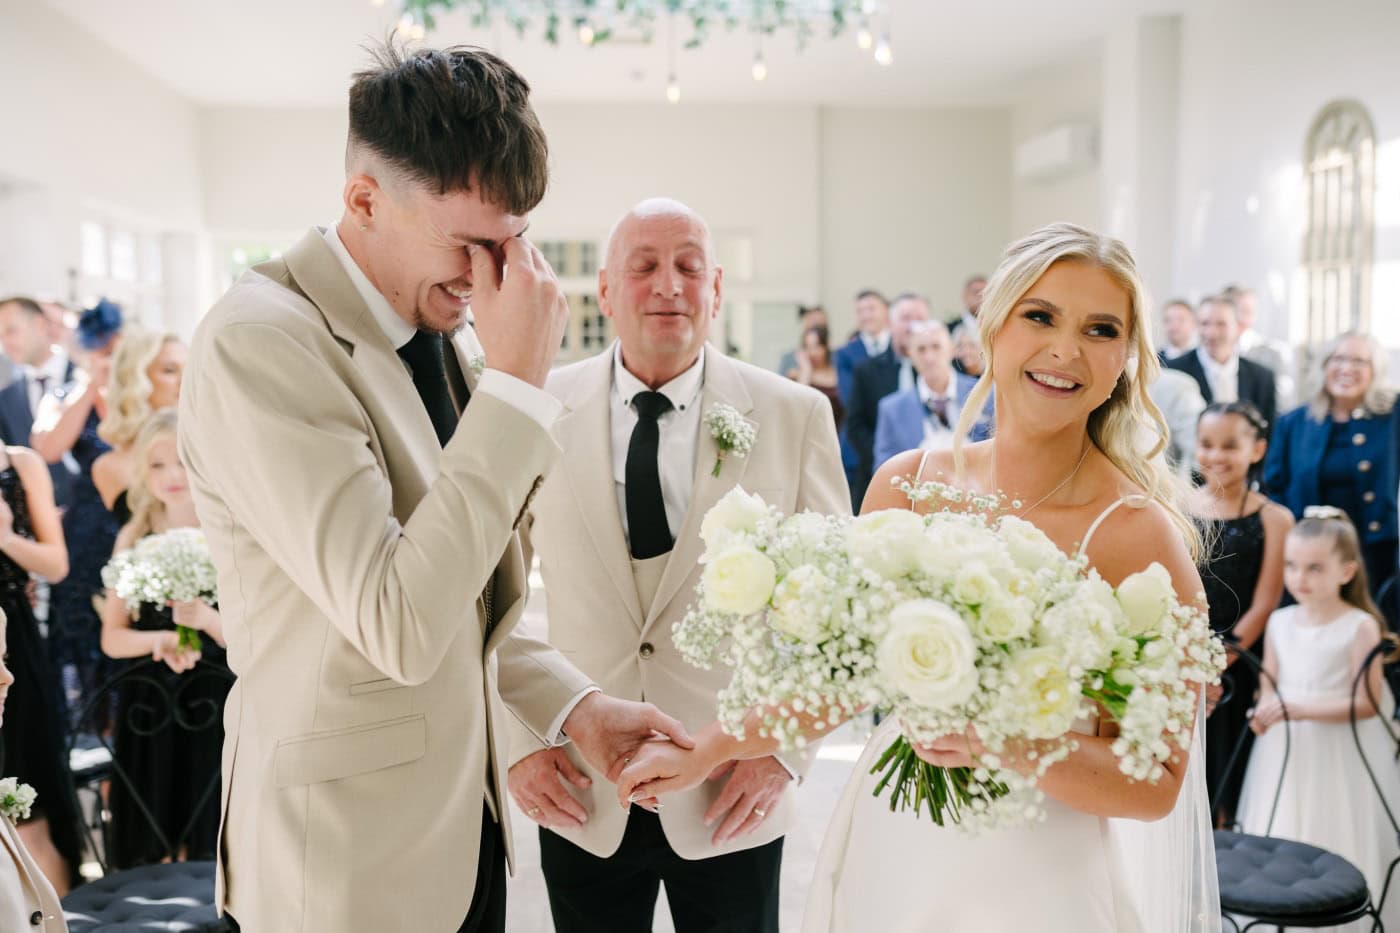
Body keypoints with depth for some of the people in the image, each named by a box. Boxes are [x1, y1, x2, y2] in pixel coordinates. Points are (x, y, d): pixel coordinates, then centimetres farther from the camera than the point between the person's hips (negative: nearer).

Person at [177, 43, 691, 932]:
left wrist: (576, 705, 0)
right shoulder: (258, 341, -21)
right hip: (352, 859, -7)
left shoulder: (446, 334, 3)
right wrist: (516, 382, -27)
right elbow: (398, 625, -29)